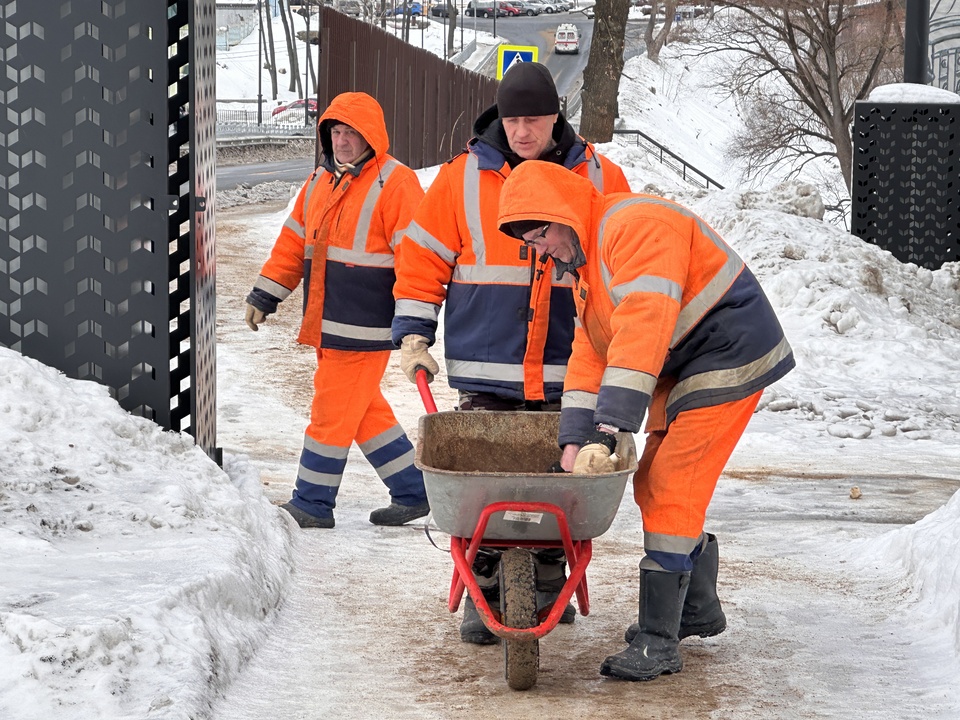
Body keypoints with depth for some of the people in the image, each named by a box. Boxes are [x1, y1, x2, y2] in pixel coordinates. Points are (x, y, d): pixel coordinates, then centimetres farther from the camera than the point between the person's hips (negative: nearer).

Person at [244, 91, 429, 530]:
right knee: (365, 412, 12)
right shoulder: (320, 182, 15)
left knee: (332, 411, -3)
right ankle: (412, 492, 22)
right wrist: (264, 296, 19)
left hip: (364, 328, -8)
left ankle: (313, 504, 6)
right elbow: (293, 243, 21)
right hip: (326, 325, 8)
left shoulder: (395, 184, -10)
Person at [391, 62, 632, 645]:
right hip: (486, 369, -1)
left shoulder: (598, 180, 5)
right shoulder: (463, 177, 3)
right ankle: (482, 597, 8)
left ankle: (549, 585, 21)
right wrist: (414, 334, 1)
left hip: (567, 372, 1)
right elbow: (423, 257, 8)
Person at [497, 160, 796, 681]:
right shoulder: (584, 260, 11)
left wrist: (608, 434, -35)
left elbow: (640, 334, -32)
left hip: (727, 359, -10)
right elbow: (589, 352, 8)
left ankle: (658, 641, -10)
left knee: (670, 490, -13)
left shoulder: (638, 227, -24)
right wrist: (575, 441, -4)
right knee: (653, 486, 14)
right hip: (681, 371, 10)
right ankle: (699, 609, 30)